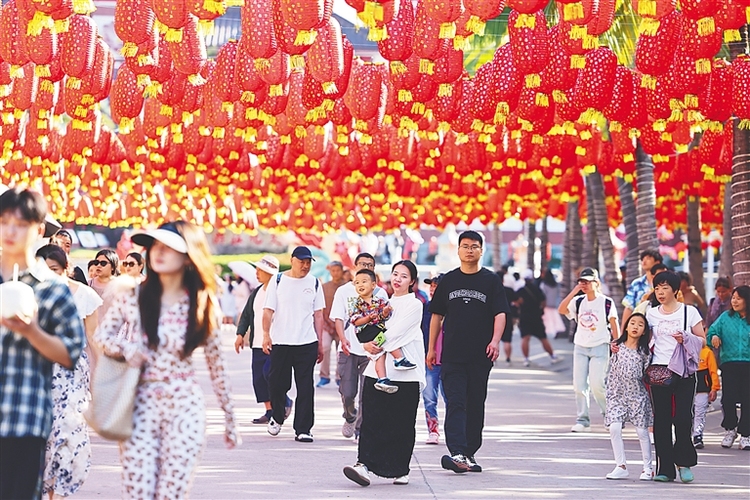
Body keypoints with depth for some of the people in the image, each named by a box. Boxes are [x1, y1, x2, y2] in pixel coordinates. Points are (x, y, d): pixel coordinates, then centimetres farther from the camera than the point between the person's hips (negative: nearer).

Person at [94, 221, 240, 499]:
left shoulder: (203, 305, 0)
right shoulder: (131, 296, 0)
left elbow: (217, 365, 7)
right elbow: (100, 336, 12)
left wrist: (230, 420, 11)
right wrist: (125, 348, -10)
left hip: (185, 408, 0)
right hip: (141, 406, 0)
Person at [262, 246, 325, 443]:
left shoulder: (314, 283, 8)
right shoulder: (278, 281, 3)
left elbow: (318, 315, 10)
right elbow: (268, 310, 2)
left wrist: (320, 343, 7)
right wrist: (266, 334, -11)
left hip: (307, 344, 1)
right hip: (280, 342, -1)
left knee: (305, 388, -3)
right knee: (277, 383, 4)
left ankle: (302, 429, -1)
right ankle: (277, 417, 31)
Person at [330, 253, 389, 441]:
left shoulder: (380, 293, 8)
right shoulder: (344, 291, 7)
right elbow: (338, 318, 1)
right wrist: (342, 338, -17)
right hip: (348, 349, 0)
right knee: (347, 392, -1)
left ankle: (361, 430, 4)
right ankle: (350, 417, 28)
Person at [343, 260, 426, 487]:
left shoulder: (414, 305, 0)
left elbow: (396, 332, -10)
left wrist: (375, 344, -5)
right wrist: (368, 343, -5)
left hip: (405, 373, -4)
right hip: (378, 370, 4)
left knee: (402, 423, 0)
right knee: (372, 420, -7)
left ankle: (400, 469, 8)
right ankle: (364, 464, -15)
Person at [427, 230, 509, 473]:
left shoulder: (491, 280, 5)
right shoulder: (448, 280, 10)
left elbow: (500, 314, -2)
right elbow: (437, 316, 15)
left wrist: (495, 340, -18)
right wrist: (431, 348, 12)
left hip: (480, 355, 0)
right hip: (452, 355, 0)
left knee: (476, 405, 7)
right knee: (455, 403, -11)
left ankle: (469, 453, 17)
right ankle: (457, 453, -22)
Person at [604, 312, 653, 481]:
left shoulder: (644, 351, 0)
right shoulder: (618, 346, 3)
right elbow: (612, 372, 6)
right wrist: (610, 394, 4)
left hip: (637, 395, -1)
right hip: (618, 394, 1)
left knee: (642, 431, 2)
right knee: (614, 428, -12)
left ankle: (647, 468, 13)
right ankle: (621, 466, -3)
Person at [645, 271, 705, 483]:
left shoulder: (689, 312, 4)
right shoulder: (651, 314, 11)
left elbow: (702, 340, 4)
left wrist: (685, 338, -14)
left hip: (683, 371, -2)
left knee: (682, 417, -9)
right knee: (661, 419, 0)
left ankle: (684, 462, 6)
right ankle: (665, 468, 3)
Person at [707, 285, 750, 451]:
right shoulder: (726, 317, 8)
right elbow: (712, 331, 9)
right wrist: (714, 337, -12)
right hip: (729, 364, 1)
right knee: (728, 399, -8)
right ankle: (730, 429, 16)